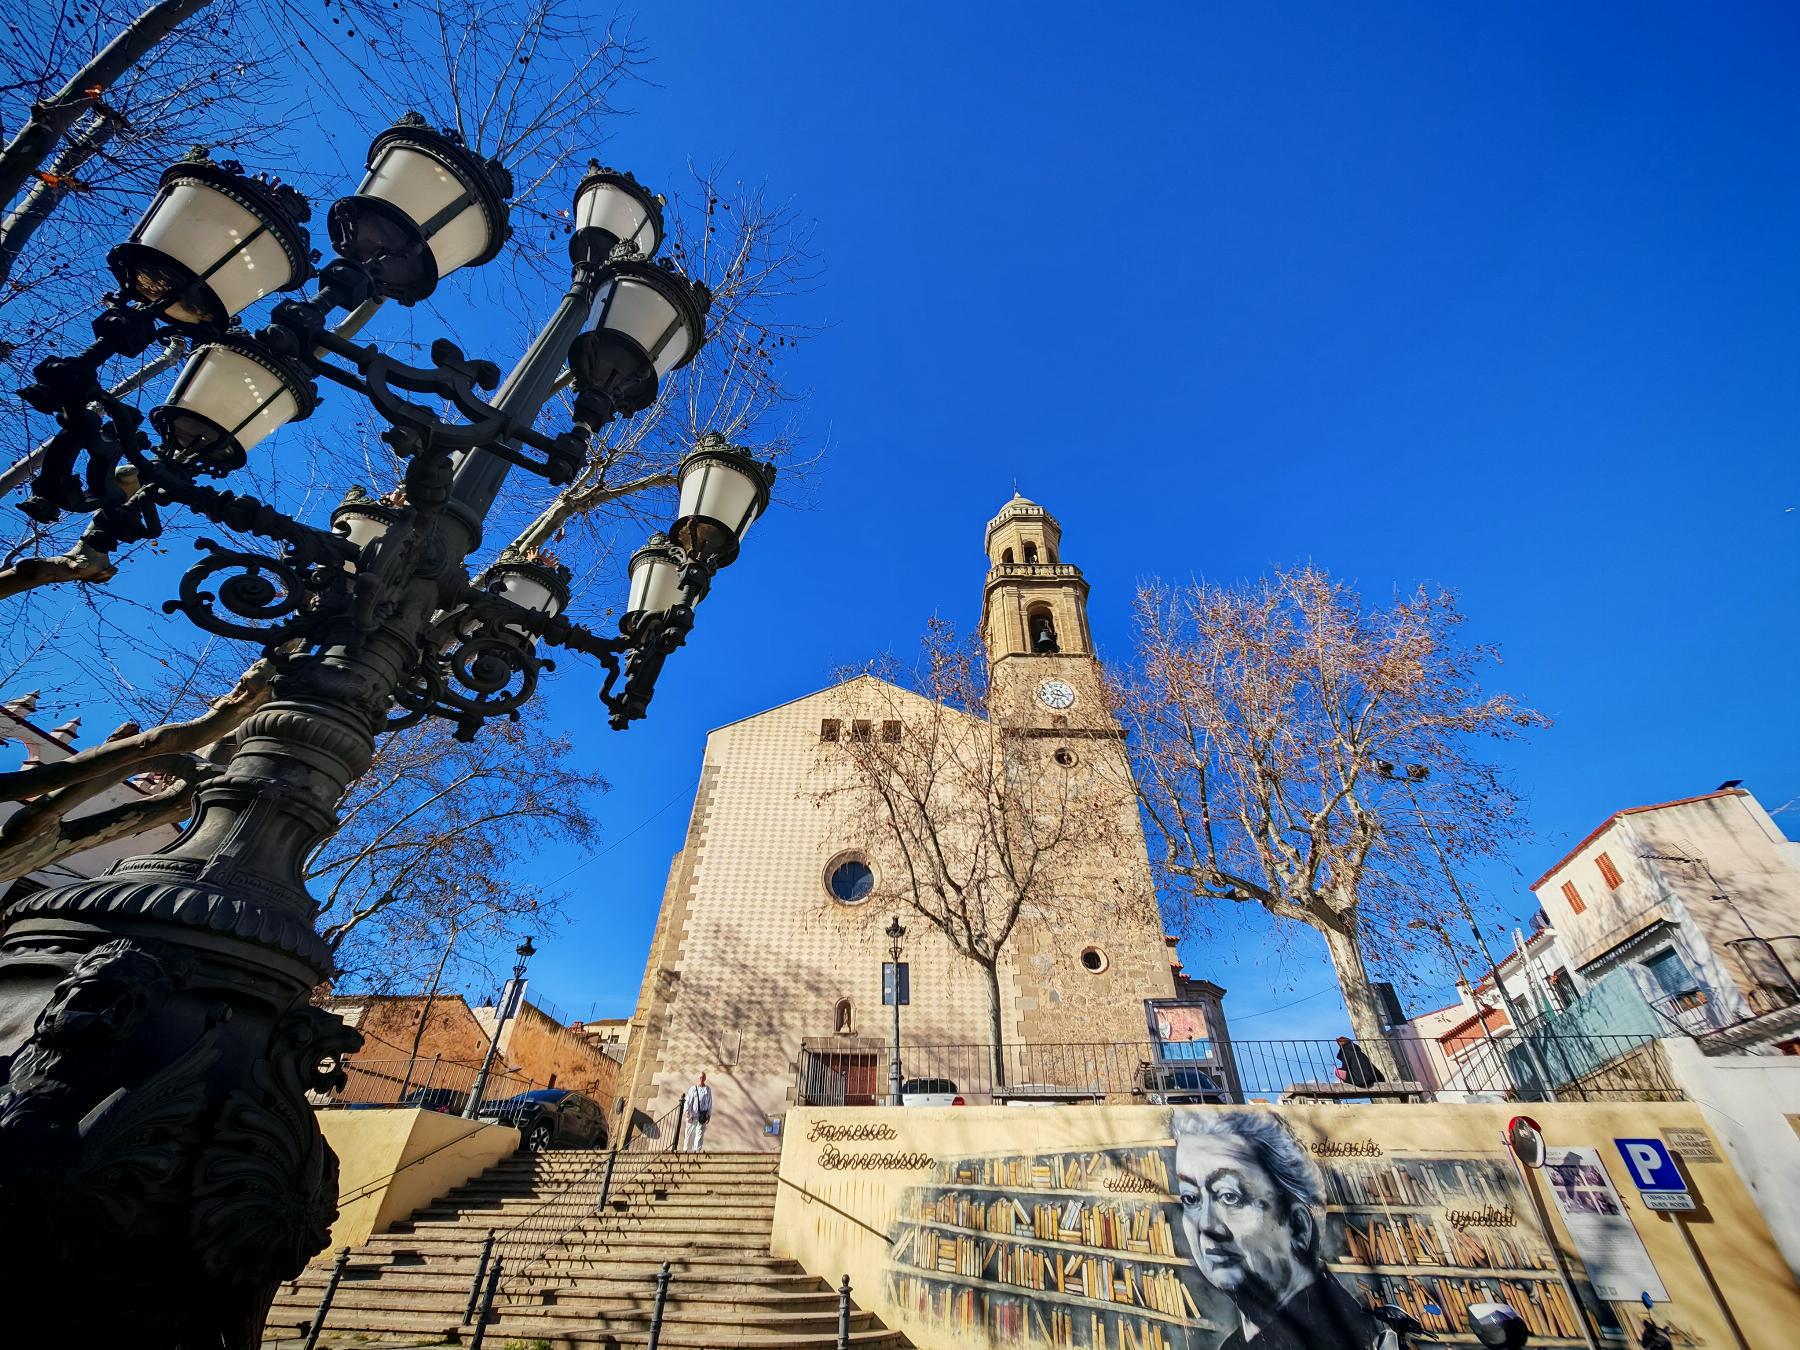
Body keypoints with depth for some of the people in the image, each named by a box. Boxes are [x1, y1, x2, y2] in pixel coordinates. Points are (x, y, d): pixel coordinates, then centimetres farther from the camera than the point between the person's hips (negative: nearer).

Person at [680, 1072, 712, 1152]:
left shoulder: (708, 1090, 4)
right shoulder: (693, 1089, -2)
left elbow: (710, 1103, 9)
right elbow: (687, 1101, -5)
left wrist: (709, 1115, 6)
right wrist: (686, 1112, -15)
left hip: (702, 1116, 1)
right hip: (692, 1115, -1)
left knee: (700, 1133, -3)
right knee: (689, 1133, 9)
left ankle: (696, 1150, 2)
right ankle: (685, 1149, 25)